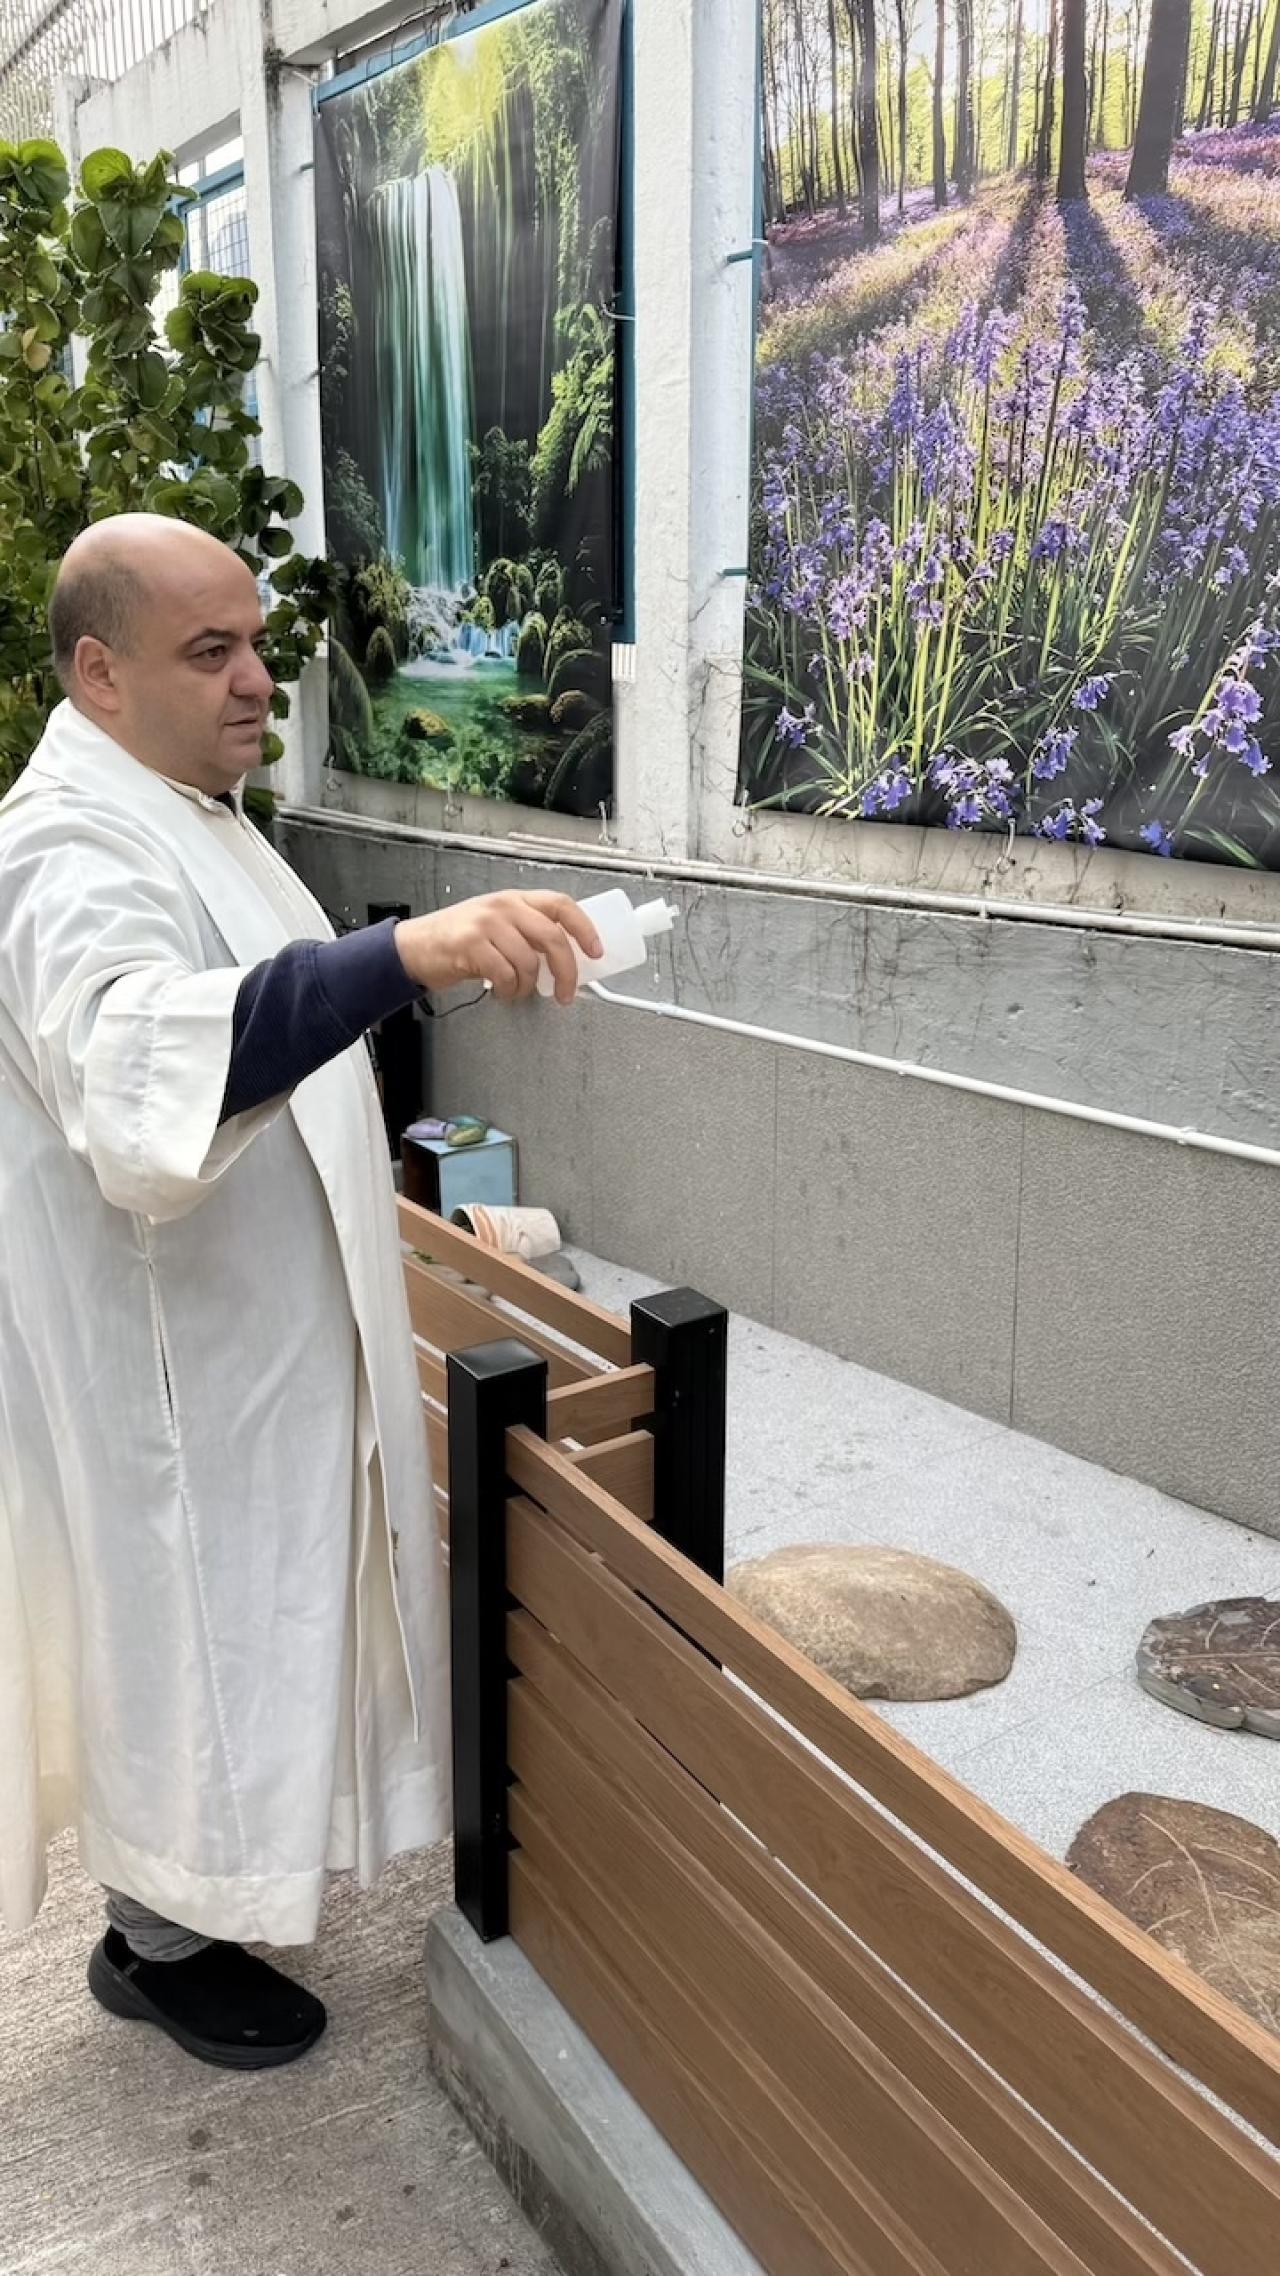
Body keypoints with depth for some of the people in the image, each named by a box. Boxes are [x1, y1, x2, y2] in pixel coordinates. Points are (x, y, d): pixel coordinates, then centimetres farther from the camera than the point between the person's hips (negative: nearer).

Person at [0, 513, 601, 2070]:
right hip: (165, 1354, -10)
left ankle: (177, 1884, 44)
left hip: (252, 1325, 10)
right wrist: (405, 953, -57)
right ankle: (159, 1940, 30)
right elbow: (142, 1059, -47)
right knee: (184, 1625, 7)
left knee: (236, 1615, 23)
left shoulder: (177, 811, 8)